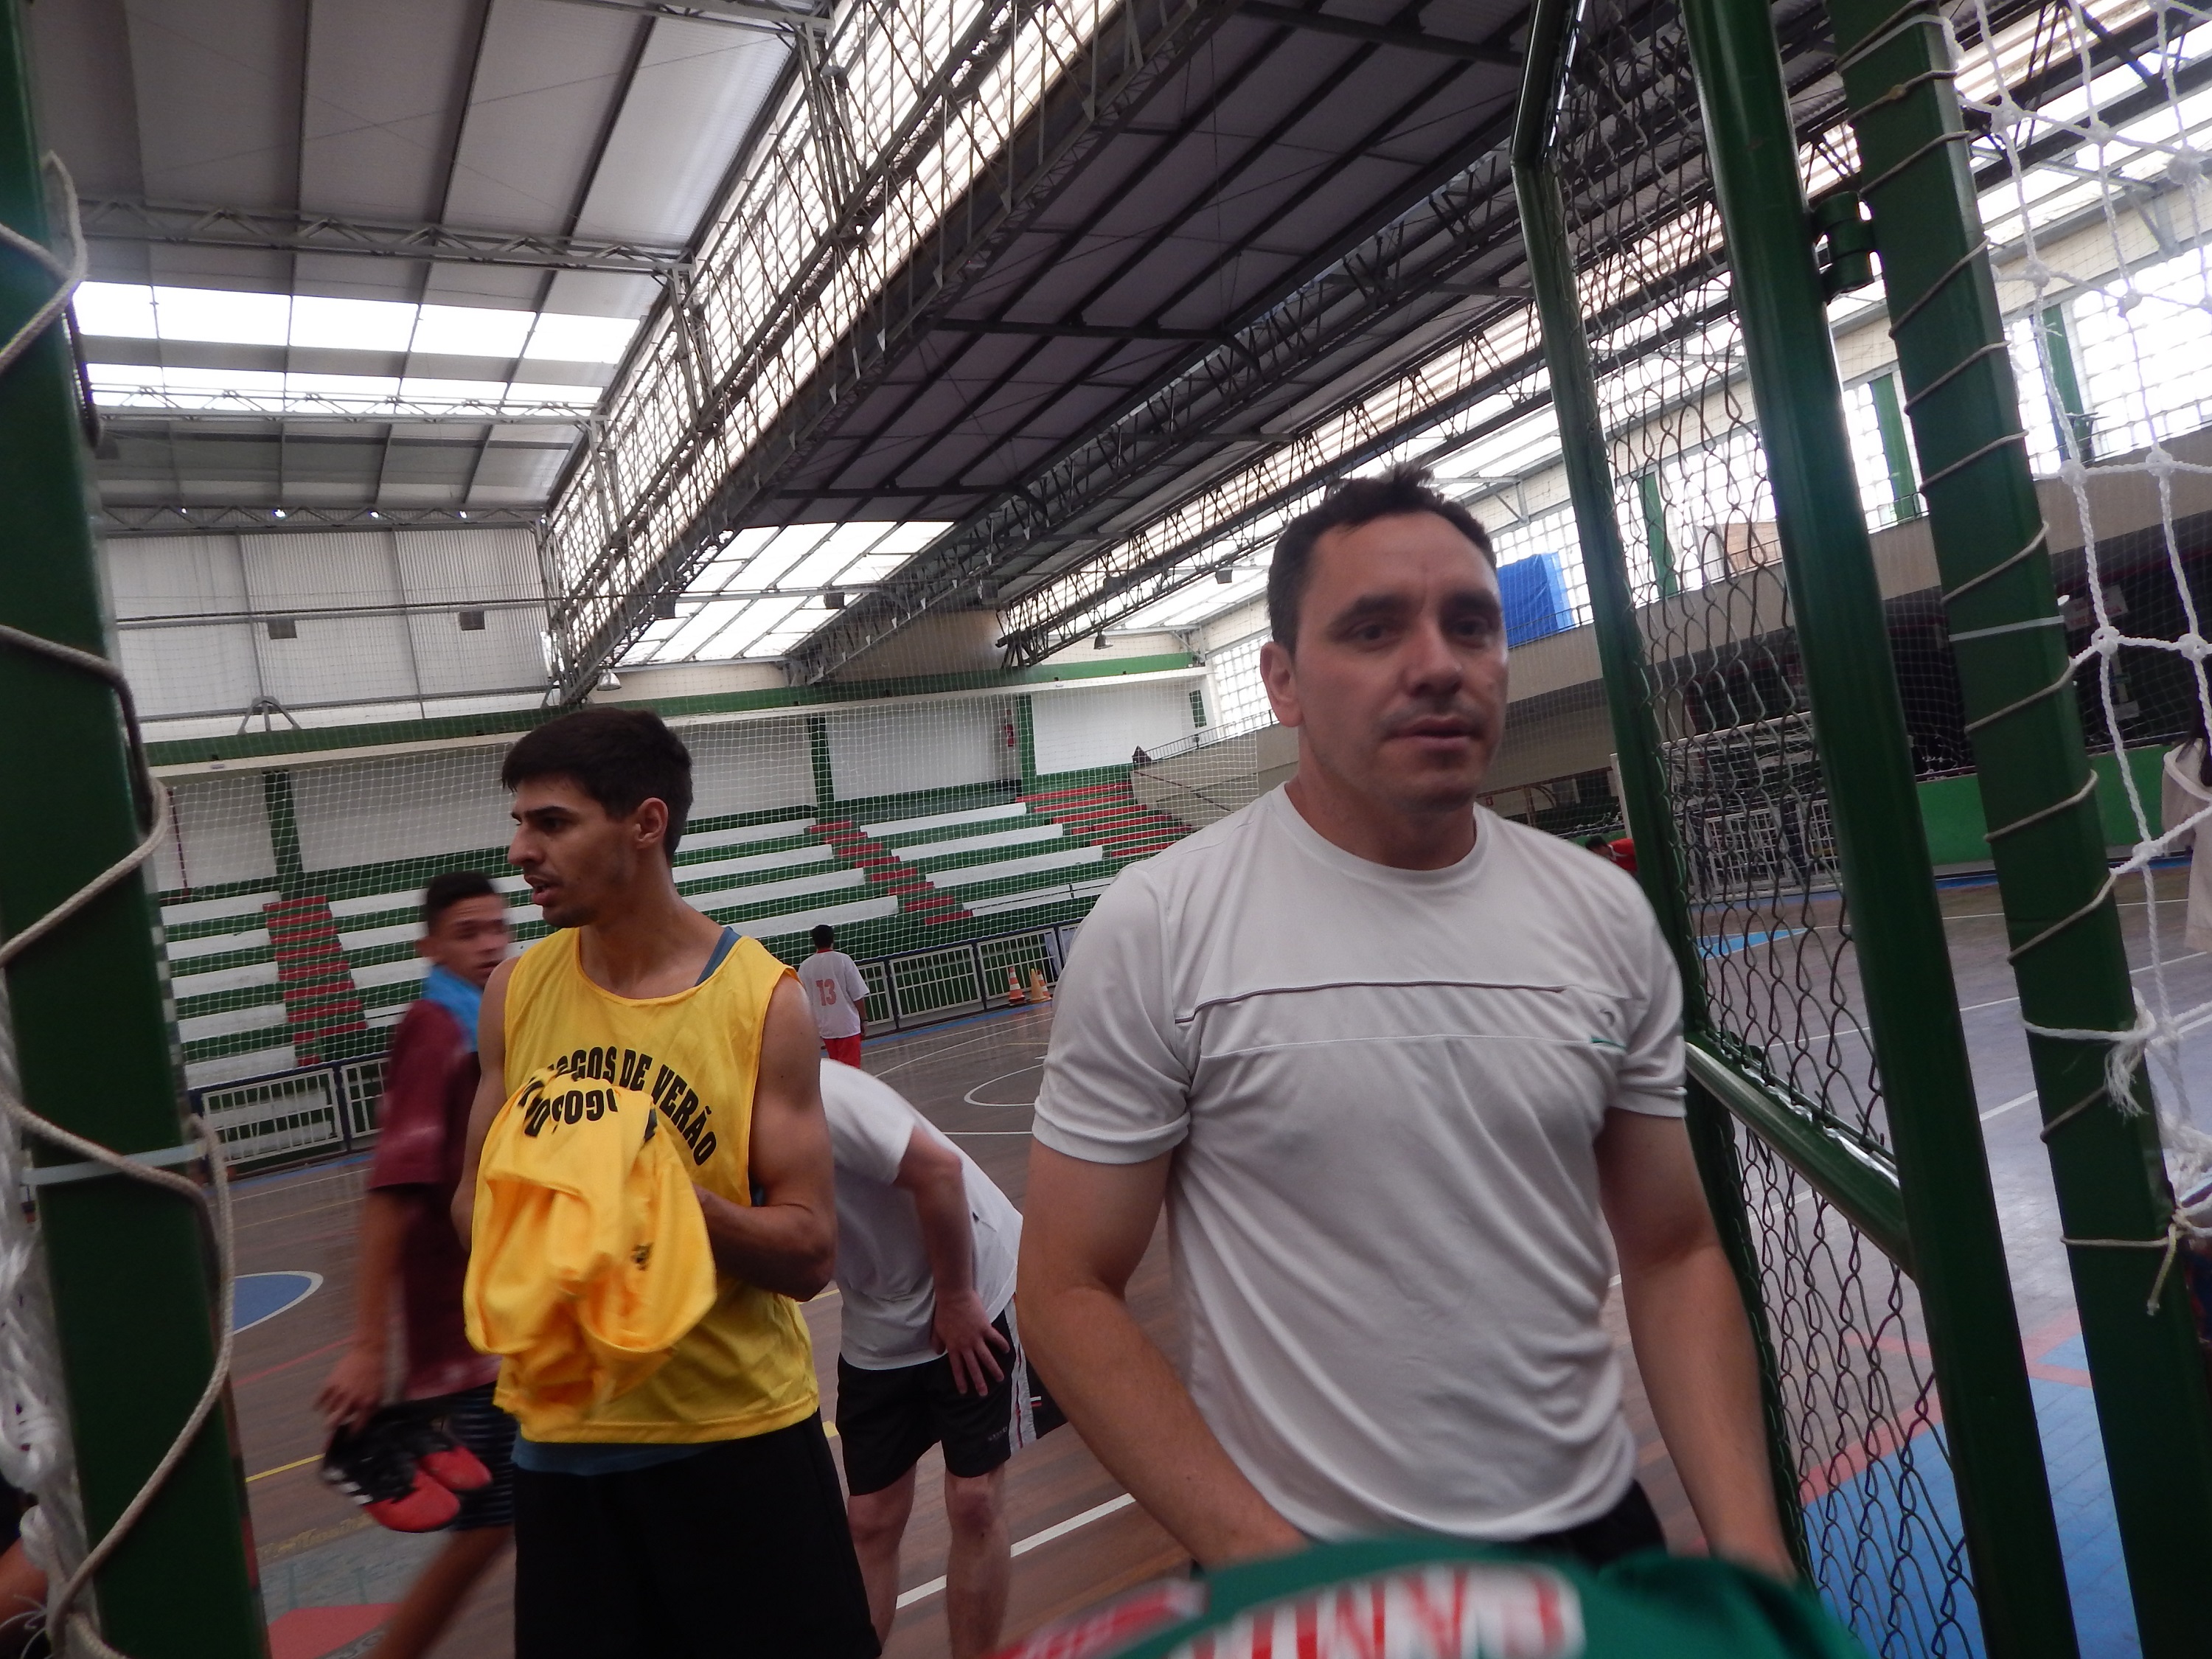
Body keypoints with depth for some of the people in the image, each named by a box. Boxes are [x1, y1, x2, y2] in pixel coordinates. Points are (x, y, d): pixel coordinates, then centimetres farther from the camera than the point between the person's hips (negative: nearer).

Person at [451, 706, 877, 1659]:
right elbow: (473, 1195, 11)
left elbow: (810, 1255, -12)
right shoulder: (516, 992, -1)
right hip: (564, 1435, 4)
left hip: (743, 1433, -3)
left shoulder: (764, 999, -13)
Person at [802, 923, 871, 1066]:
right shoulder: (843, 960, -9)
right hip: (847, 1024, -3)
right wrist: (864, 1019, 3)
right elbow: (858, 995, -8)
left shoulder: (805, 966, -1)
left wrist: (812, 1026, 16)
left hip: (825, 1026, 3)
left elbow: (805, 1001, 4)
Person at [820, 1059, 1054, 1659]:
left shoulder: (816, 1095, -29)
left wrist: (955, 1300, -21)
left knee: (975, 1502, -1)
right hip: (876, 1333, 7)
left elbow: (938, 1168, -30)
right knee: (871, 1521, 6)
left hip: (976, 1296, -7)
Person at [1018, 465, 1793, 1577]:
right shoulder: (1154, 928, -16)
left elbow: (1673, 1255, 3)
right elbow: (1069, 1293, -11)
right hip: (1310, 1578, -3)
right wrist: (1266, 1564, -17)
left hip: (1599, 1537, 4)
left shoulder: (1606, 915, -4)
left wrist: (1751, 1549, -8)